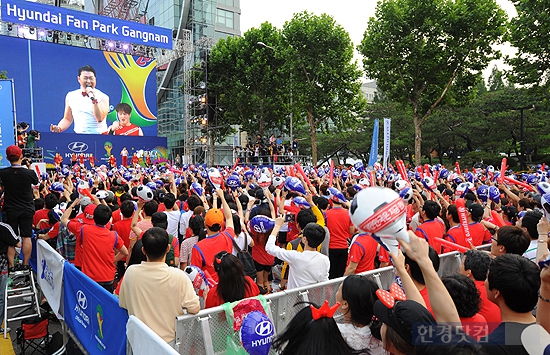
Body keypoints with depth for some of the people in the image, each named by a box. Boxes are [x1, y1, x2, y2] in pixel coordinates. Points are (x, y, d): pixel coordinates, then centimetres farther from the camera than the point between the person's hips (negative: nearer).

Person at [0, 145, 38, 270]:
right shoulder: (29, 173, -14)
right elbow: (36, 182, 8)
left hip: (10, 210, 1)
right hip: (27, 210, -1)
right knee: (27, 237, 7)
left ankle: (11, 265, 14)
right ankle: (26, 264, 12)